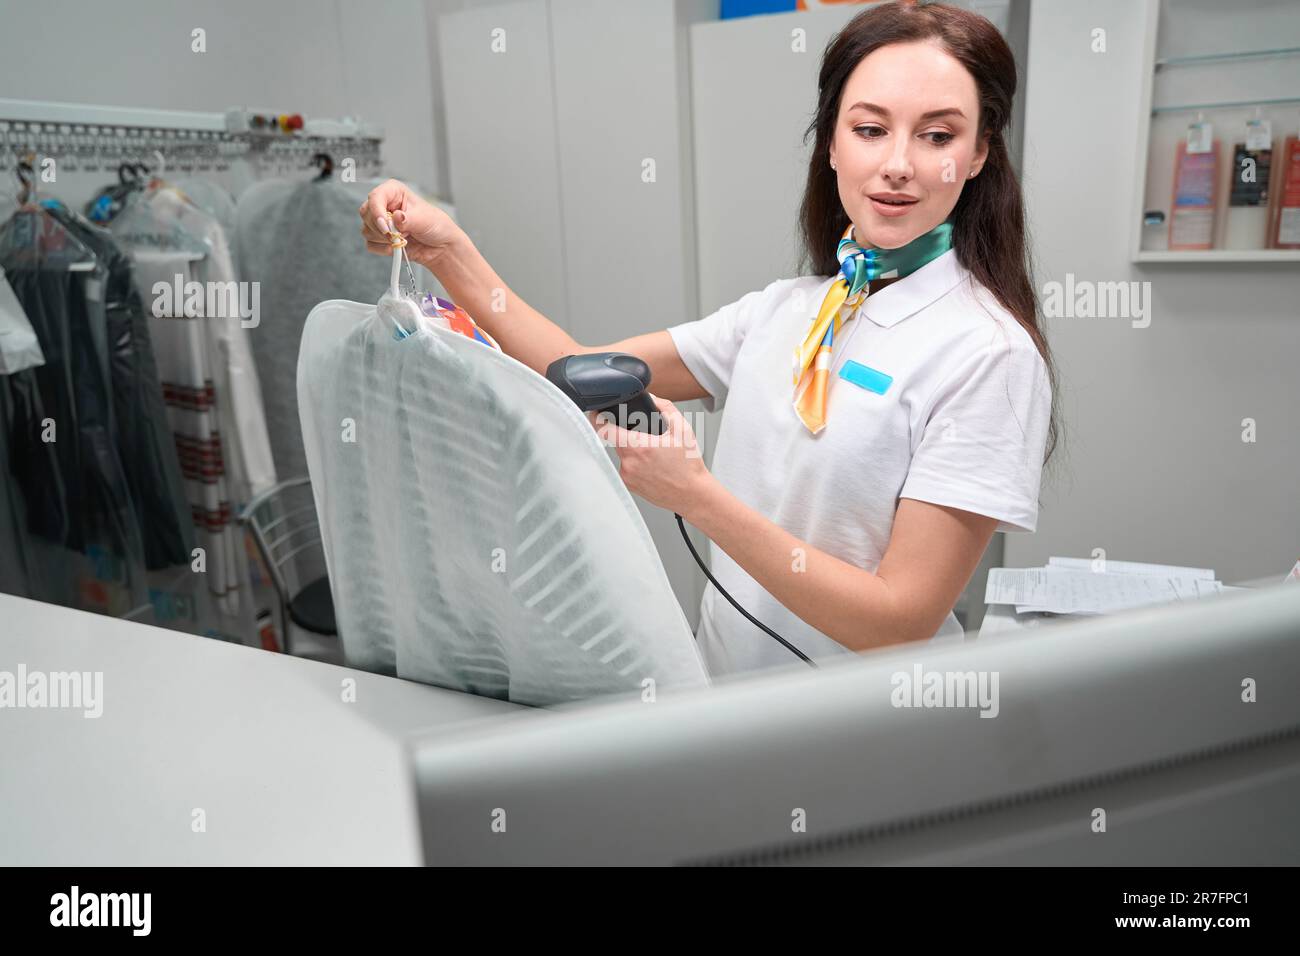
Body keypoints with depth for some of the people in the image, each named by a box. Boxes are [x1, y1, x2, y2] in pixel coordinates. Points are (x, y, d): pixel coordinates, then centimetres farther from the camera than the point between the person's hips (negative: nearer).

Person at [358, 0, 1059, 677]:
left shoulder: (988, 353, -14)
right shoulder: (786, 309, 5)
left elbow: (903, 621, -18)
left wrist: (697, 496, -25)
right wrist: (448, 252, -6)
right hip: (726, 695, 5)